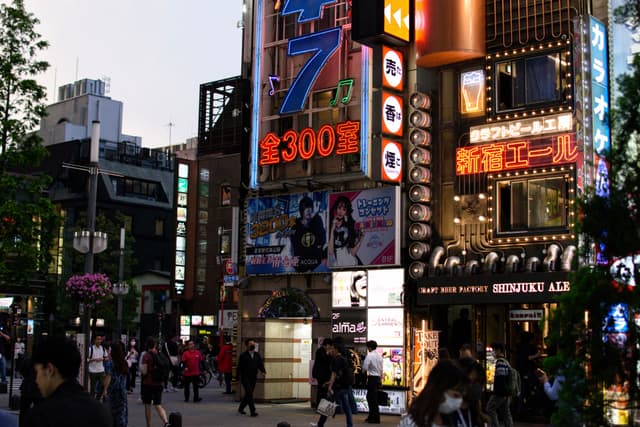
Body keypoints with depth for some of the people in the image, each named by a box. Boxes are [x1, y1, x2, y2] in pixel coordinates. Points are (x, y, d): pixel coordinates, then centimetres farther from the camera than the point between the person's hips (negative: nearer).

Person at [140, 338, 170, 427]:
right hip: (158, 383, 4)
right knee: (158, 405, 3)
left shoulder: (146, 355, -11)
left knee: (147, 406, 10)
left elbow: (144, 372, -14)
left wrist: (140, 368, 5)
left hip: (147, 383, -4)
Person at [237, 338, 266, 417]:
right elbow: (239, 367, -3)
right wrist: (238, 377, -9)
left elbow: (260, 364, 6)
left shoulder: (257, 355, 9)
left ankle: (241, 408, 30)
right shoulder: (243, 355, -3)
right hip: (245, 377, -5)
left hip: (253, 378, 5)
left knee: (248, 394, 12)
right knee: (249, 393, -13)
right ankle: (253, 411, -14)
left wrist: (263, 371, -14)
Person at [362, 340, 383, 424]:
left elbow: (365, 368, -18)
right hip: (378, 378, 7)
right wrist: (380, 380, 22)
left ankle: (376, 418, 5)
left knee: (373, 399, 0)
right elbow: (381, 369, 15)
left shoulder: (369, 355, -14)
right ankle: (371, 416, 26)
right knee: (370, 397, 18)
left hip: (372, 378, -7)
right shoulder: (379, 356, 9)